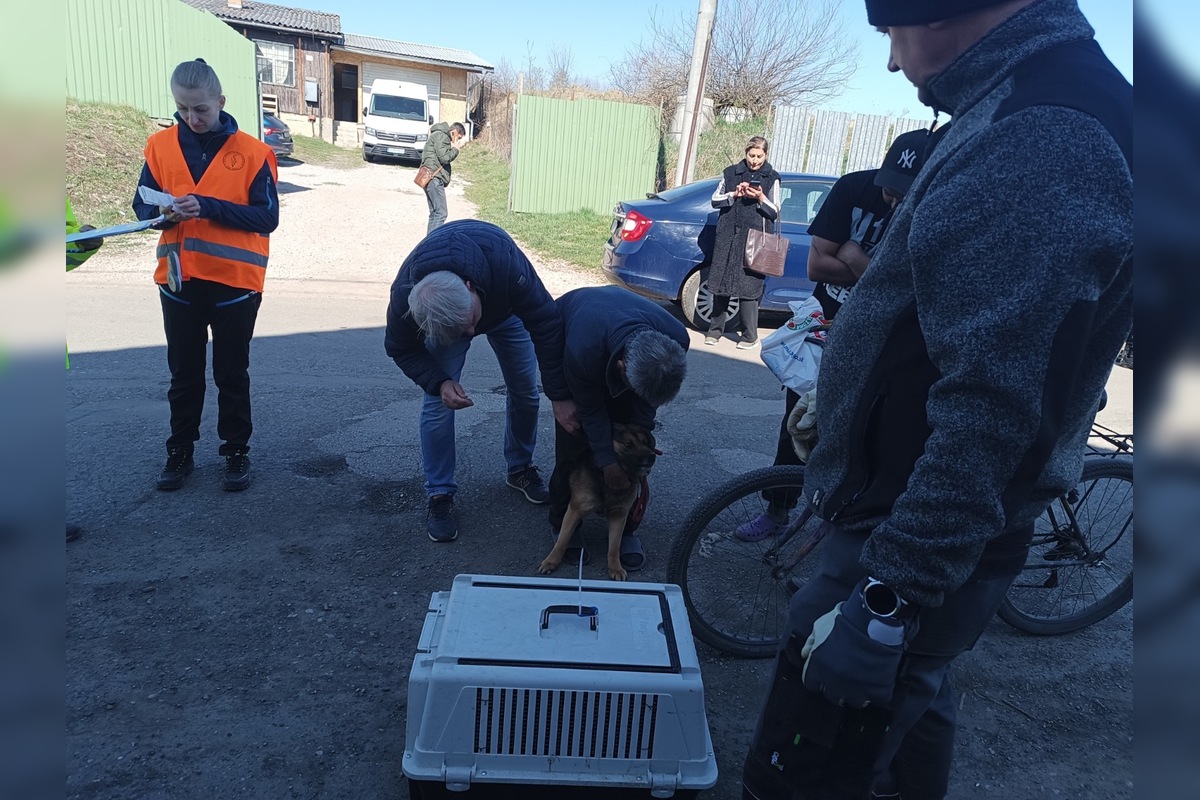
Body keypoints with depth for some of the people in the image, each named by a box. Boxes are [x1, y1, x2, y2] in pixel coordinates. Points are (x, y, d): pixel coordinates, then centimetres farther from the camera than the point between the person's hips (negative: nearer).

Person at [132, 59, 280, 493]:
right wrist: (163, 213, -16)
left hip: (235, 281, -3)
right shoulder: (160, 145, 2)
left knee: (232, 374, 10)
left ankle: (236, 452, 24)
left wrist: (208, 206, -22)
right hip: (178, 281, 3)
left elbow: (267, 217, -10)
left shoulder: (252, 152, -6)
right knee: (184, 373, 14)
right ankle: (180, 451, 29)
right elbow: (142, 204, 6)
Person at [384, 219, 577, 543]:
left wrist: (559, 396, -34)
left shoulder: (506, 262, -47)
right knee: (437, 402, -13)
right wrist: (439, 382, -35)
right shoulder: (404, 297, -40)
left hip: (504, 307, 1)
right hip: (440, 318, 0)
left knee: (525, 392, 1)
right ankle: (439, 495, 3)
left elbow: (546, 325, -36)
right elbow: (401, 348, -18)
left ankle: (521, 468, 25)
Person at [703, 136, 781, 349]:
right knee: (721, 285, 3)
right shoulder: (731, 172, 12)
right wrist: (734, 195, -6)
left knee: (748, 287, -7)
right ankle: (715, 329, 14)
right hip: (727, 236, 2)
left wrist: (761, 199, -11)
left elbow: (775, 212, 6)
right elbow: (715, 200, 11)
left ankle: (750, 335, 1)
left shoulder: (771, 178, 8)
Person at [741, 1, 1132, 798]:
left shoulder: (1040, 142, -23)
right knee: (909, 702, 28)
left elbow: (990, 410, -29)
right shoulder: (1047, 108, 11)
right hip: (917, 521, 10)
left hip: (916, 541, -10)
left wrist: (884, 601, -25)